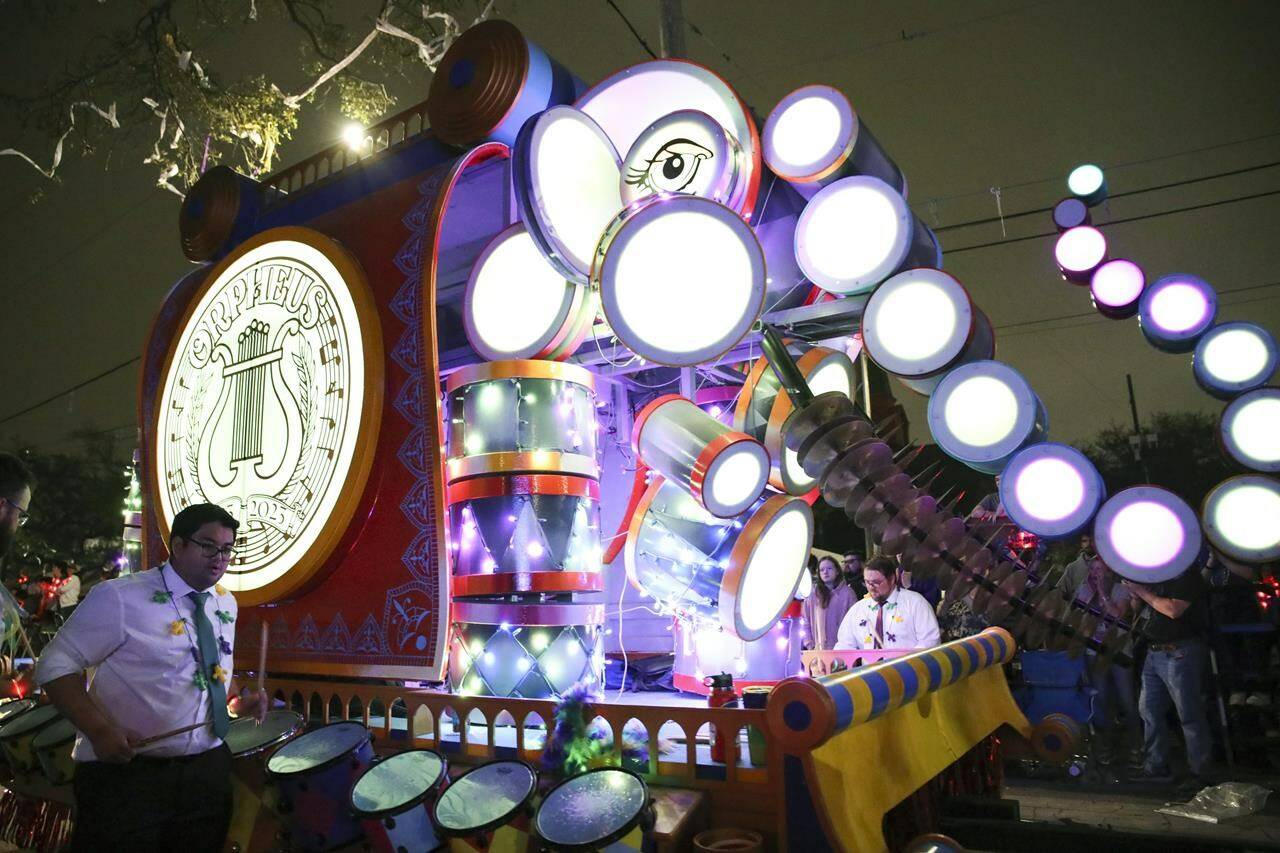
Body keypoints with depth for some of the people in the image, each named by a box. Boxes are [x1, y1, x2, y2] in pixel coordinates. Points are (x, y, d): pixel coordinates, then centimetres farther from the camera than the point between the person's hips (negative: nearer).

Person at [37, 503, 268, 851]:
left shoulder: (226, 604, 7)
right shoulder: (120, 597, -14)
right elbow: (55, 665, -11)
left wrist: (237, 701, 1)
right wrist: (99, 730, -22)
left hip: (207, 771, 6)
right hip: (125, 773, -6)